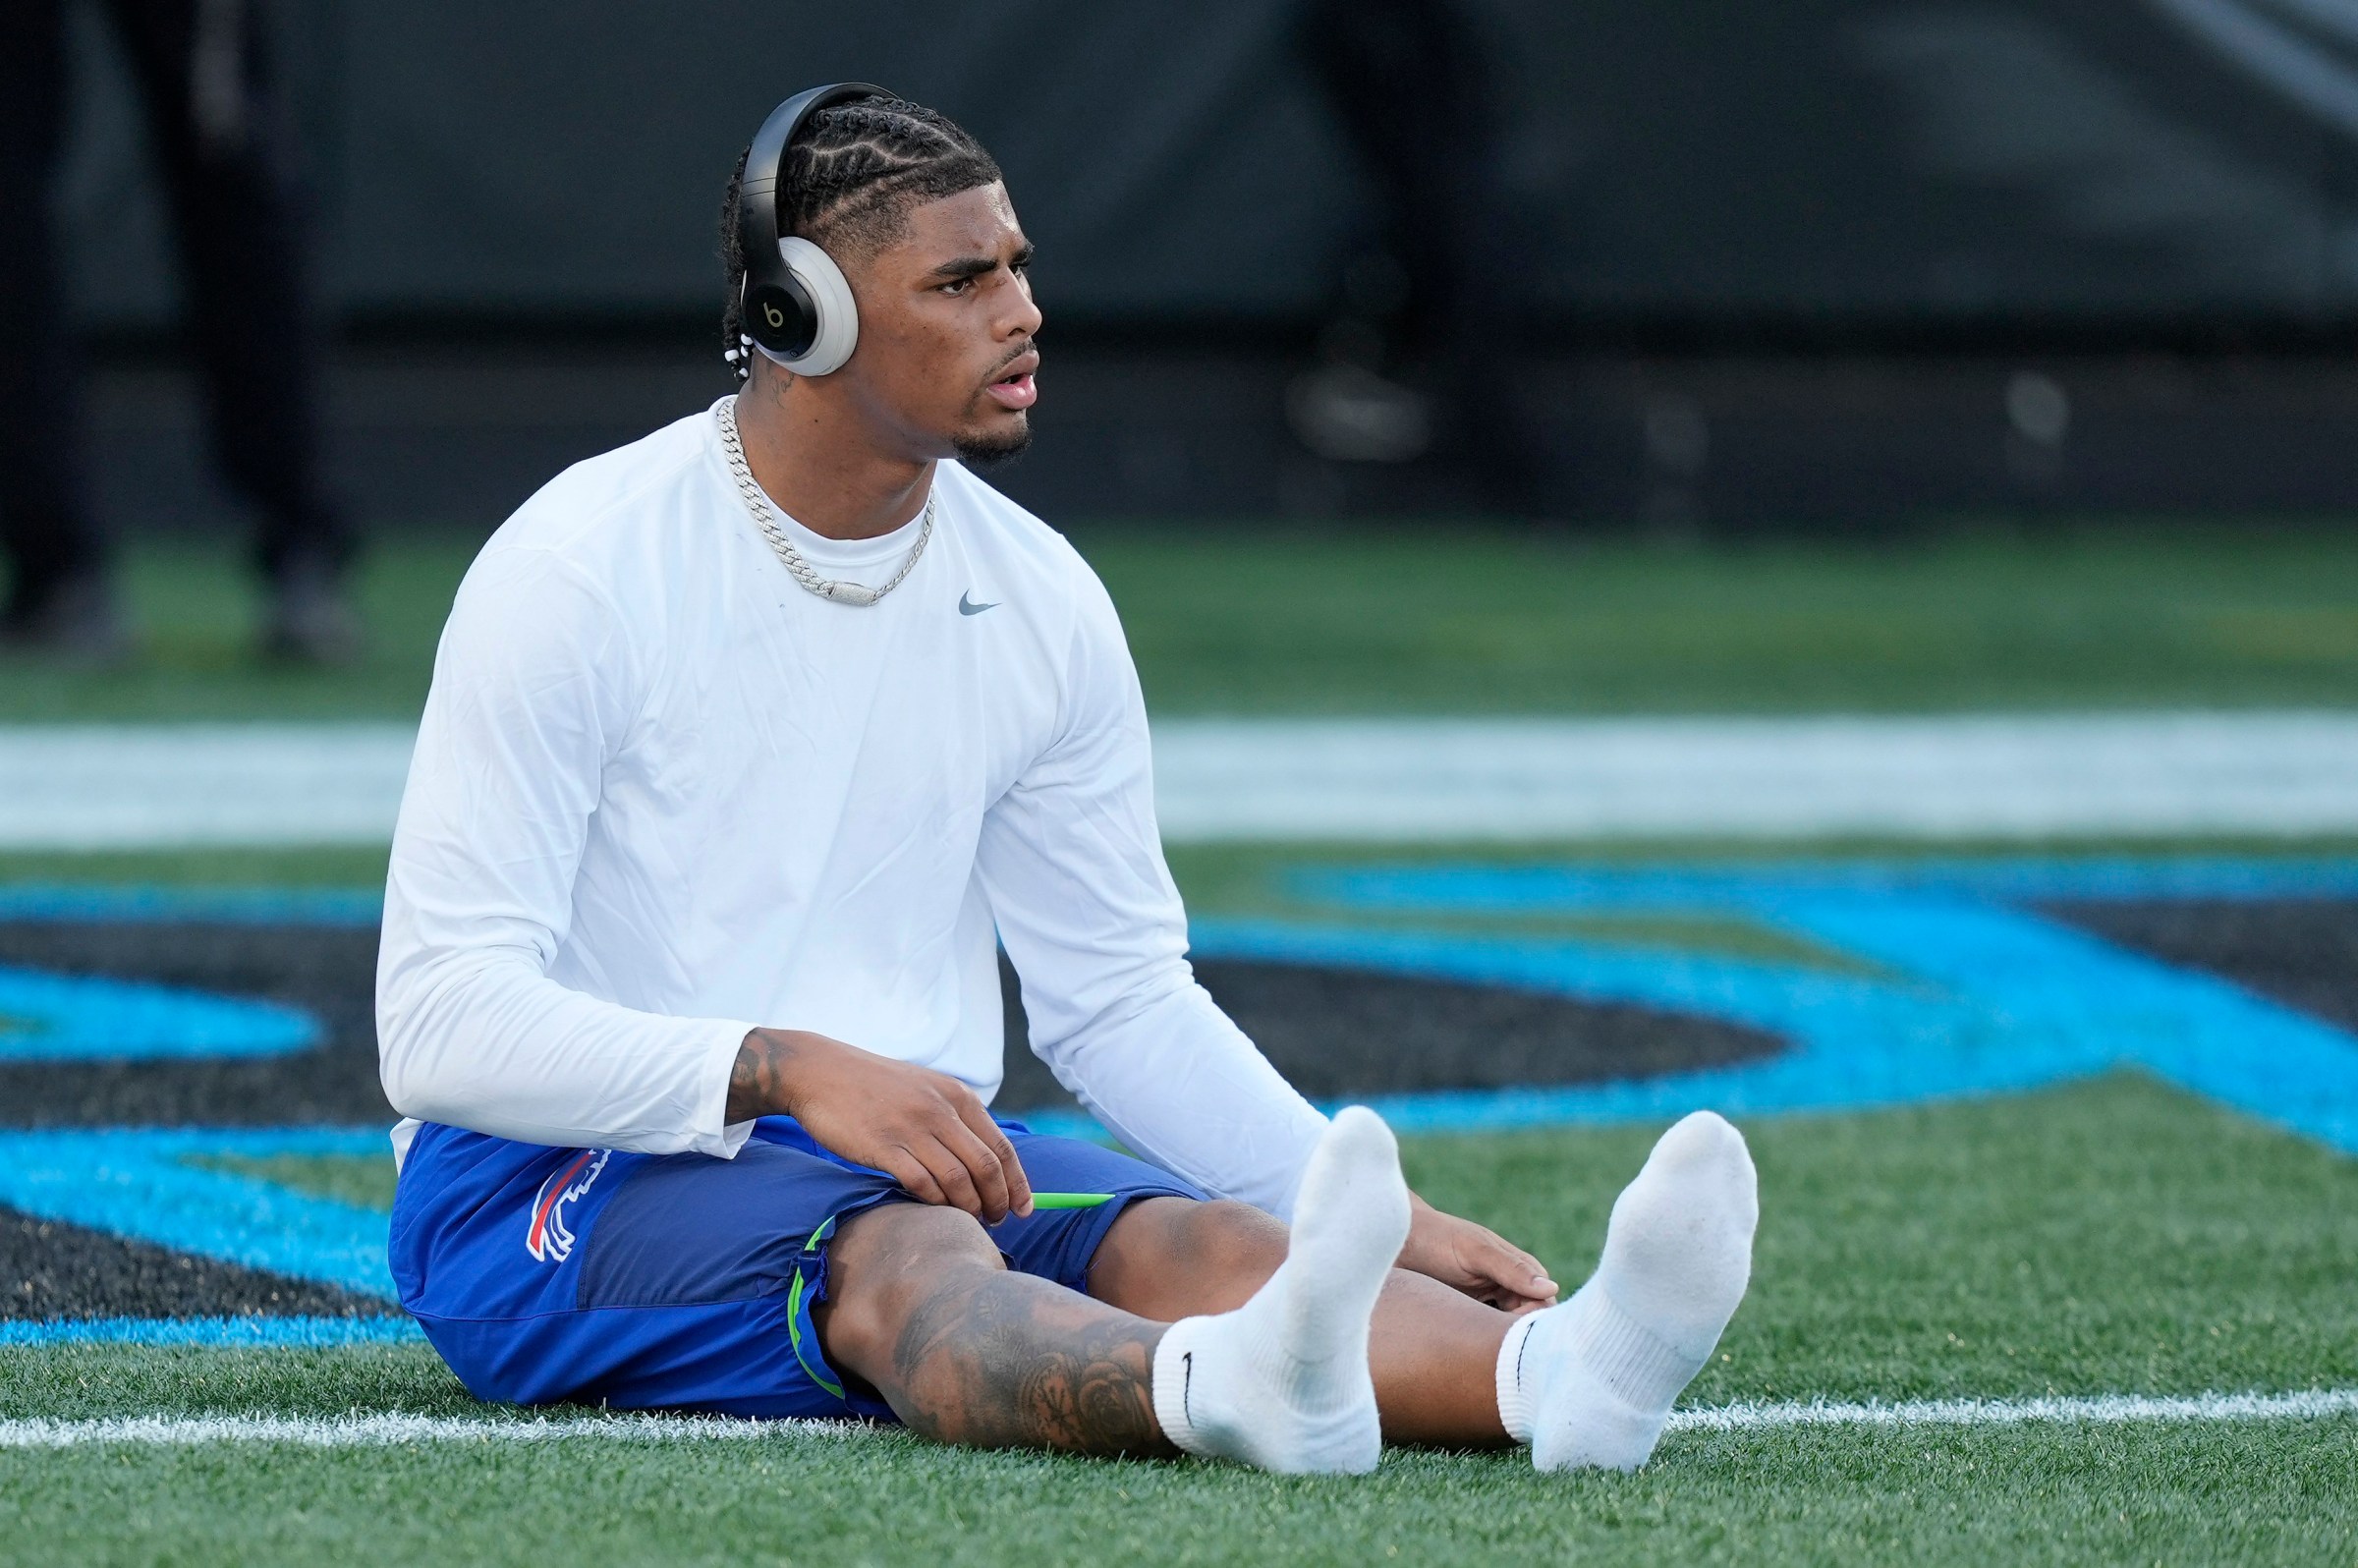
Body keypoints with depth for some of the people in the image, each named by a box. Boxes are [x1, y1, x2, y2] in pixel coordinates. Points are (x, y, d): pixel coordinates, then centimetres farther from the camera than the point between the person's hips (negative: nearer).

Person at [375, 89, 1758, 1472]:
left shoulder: (1041, 600, 7)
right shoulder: (583, 570, -11)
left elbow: (1125, 1003, 16)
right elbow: (442, 1022, -17)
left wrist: (1379, 1217, 0)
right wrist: (790, 1073, -31)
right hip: (561, 1188, -6)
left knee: (1199, 1242, -26)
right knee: (907, 1252, -38)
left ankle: (1556, 1372, -57)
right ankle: (1245, 1386, -71)